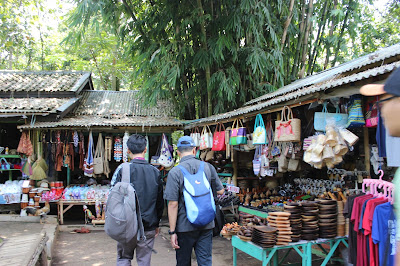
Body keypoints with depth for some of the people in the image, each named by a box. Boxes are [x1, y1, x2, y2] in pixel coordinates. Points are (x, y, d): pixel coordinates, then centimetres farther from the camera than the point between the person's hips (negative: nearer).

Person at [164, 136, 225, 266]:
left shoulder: (175, 172, -13)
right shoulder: (208, 167, -2)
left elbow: (173, 204, -15)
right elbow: (221, 191, 9)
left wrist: (172, 231, -9)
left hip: (185, 226, -2)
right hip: (206, 225, 3)